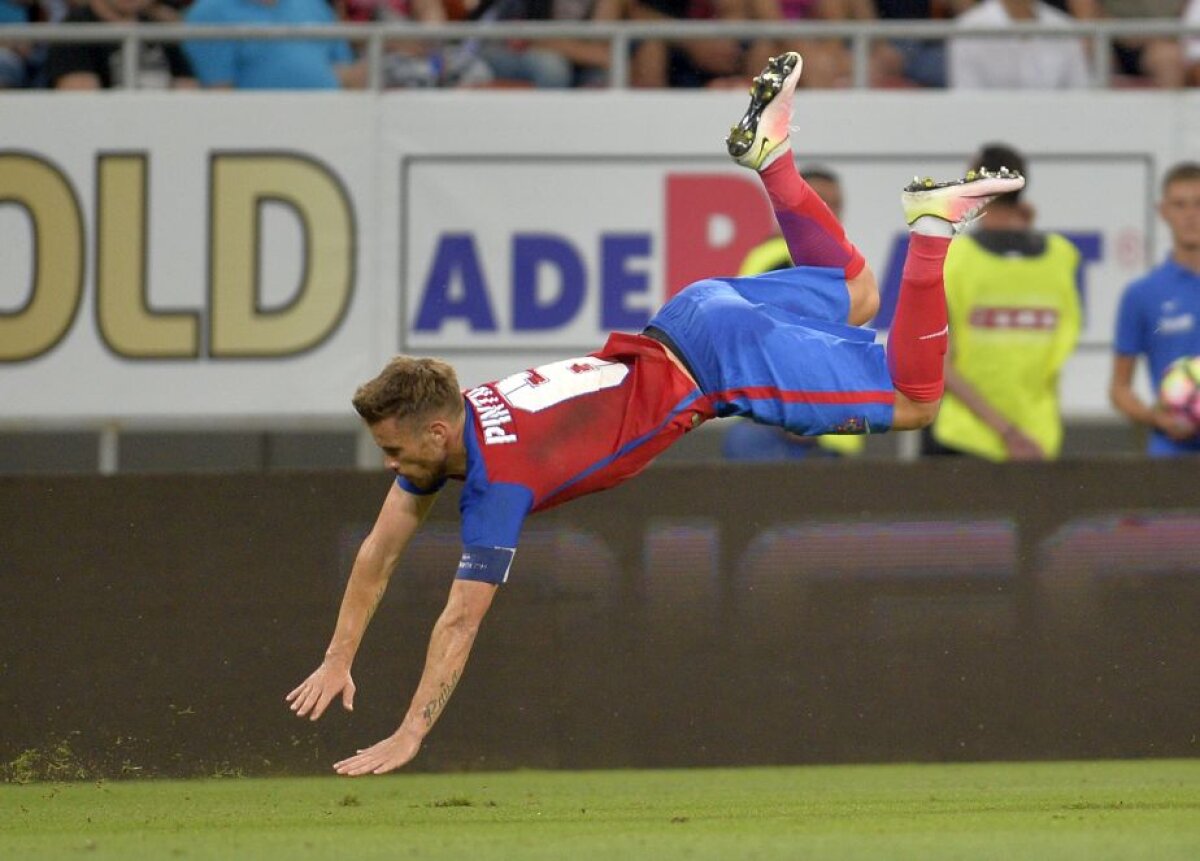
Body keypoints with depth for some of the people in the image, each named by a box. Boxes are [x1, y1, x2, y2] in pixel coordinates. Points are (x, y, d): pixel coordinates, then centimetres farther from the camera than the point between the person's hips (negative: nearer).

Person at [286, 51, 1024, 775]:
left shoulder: (498, 480, -28)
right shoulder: (446, 425, -7)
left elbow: (460, 623, -29)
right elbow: (381, 551, 4)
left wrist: (409, 739, -29)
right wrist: (339, 661, 2)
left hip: (716, 368, -7)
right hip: (692, 317, 7)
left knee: (914, 400, 4)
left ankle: (931, 227, -2)